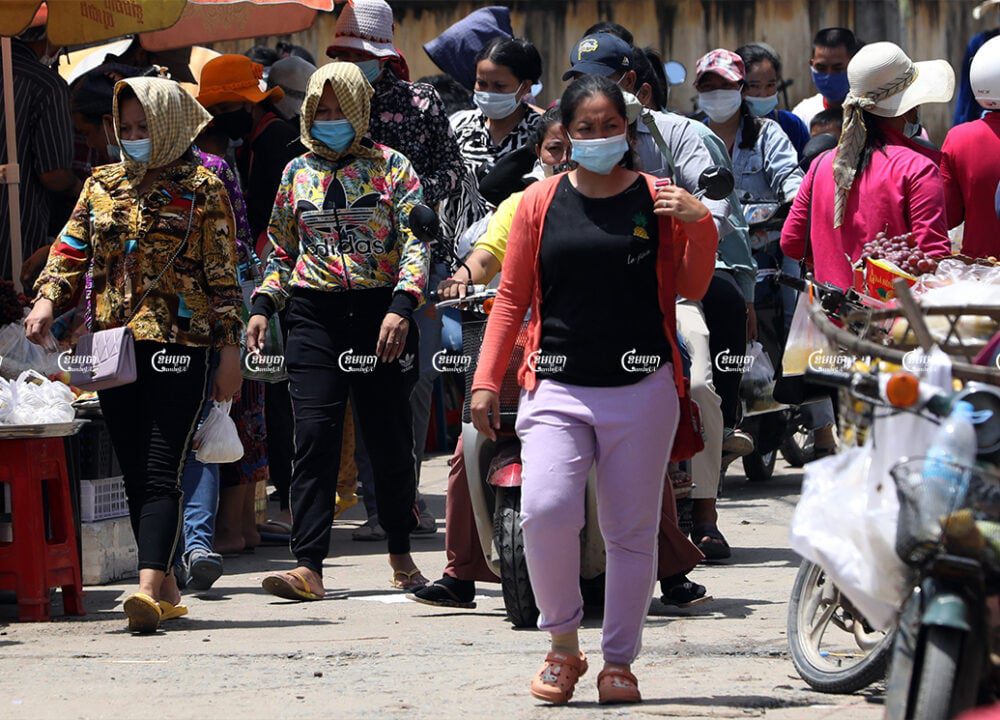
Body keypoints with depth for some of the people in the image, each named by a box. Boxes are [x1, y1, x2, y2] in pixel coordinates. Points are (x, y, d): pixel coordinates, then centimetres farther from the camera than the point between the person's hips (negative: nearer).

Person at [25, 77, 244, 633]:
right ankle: (165, 585, 16)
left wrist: (230, 347, -4)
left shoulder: (201, 190, 1)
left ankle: (149, 587, -25)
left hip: (178, 343, -5)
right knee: (135, 474, 7)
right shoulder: (101, 186, 13)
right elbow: (70, 251, 12)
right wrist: (46, 299, -7)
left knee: (161, 471, -14)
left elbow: (224, 275, 0)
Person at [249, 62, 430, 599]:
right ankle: (308, 566, -14)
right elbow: (281, 251, 20)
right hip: (315, 314, 2)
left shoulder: (391, 167, 3)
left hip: (379, 311, -2)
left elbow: (416, 243, -4)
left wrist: (401, 307, -18)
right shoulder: (297, 171, 13)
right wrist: (262, 305, 6)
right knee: (314, 437, -10)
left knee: (390, 437, 5)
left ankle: (401, 553, 23)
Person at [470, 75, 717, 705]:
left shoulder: (658, 201, 6)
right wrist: (487, 380, 7)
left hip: (642, 389, 0)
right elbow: (512, 298, 12)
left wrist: (700, 226, -8)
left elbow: (692, 288, 8)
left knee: (632, 531, 3)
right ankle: (563, 645, 1)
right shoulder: (542, 203, 8)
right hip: (559, 388, 0)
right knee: (545, 512, -18)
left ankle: (620, 662, 15)